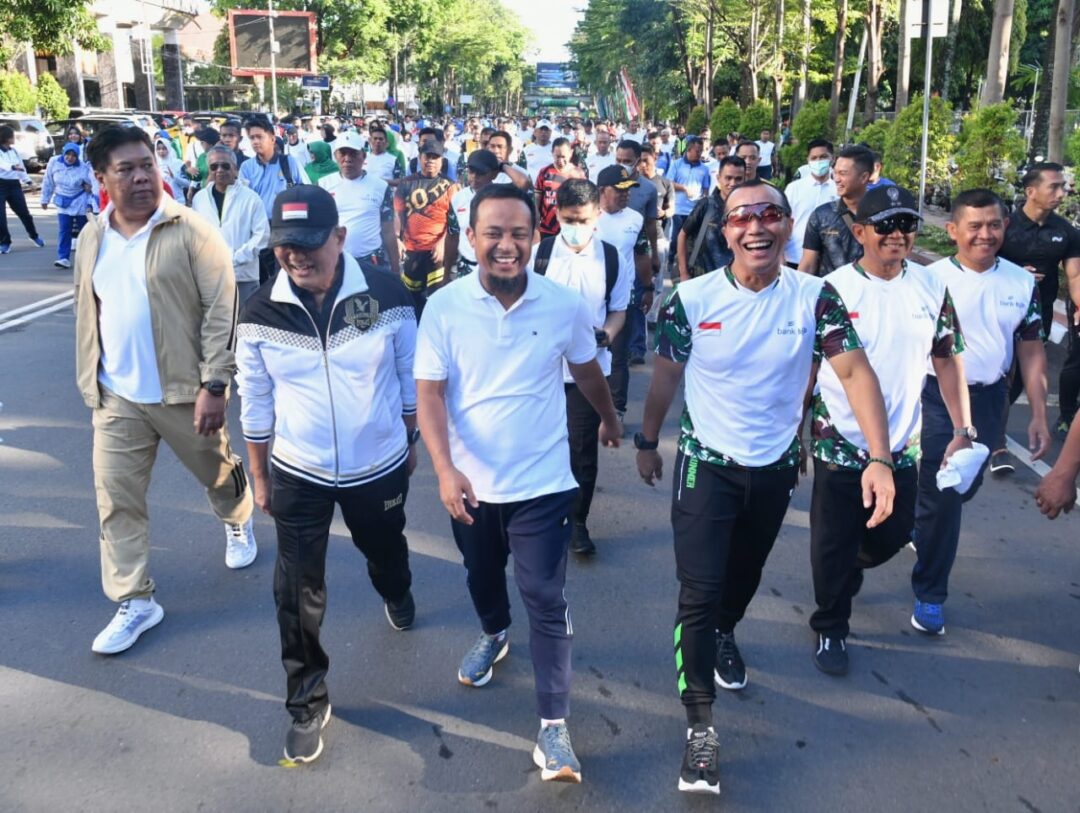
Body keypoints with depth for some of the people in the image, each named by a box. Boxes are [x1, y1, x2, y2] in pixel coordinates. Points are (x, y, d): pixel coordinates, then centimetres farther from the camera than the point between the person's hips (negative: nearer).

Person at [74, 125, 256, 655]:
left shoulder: (192, 231, -12)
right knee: (116, 501, 4)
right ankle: (135, 602, 17)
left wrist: (214, 385, -19)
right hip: (117, 397, 4)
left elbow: (222, 311, -15)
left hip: (184, 390, -4)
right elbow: (88, 314, 13)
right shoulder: (92, 238, 5)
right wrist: (89, 381, 13)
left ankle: (238, 523, 50)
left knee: (218, 473, 17)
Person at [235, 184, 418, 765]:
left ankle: (396, 594, 63)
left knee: (383, 549, 26)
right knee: (299, 591, 6)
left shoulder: (386, 296, -16)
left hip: (380, 466, 0)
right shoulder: (260, 314, -12)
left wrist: (411, 442, 7)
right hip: (298, 473, 0)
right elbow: (255, 402, -1)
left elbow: (411, 378, -2)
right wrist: (259, 475, 5)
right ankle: (306, 702, 26)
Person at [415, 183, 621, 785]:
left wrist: (610, 420, 23)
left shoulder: (566, 305, -12)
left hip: (542, 482, -2)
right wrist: (445, 469, -26)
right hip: (471, 481, 2)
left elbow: (587, 371, 7)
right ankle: (494, 634, 57)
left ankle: (554, 725, 10)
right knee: (482, 575, 26)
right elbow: (430, 394, -13)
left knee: (546, 598, -2)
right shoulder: (444, 307, -14)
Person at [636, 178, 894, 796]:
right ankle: (701, 725, 2)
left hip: (776, 466, 3)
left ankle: (724, 635, 56)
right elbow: (666, 376, -1)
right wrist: (648, 443, 8)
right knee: (699, 592, -8)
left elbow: (856, 371, -15)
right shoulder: (692, 299, -15)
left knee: (746, 572, 24)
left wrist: (880, 459, -25)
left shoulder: (815, 297, -13)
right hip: (706, 463, -2)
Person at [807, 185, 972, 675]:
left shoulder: (932, 288, 0)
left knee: (892, 535, 17)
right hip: (839, 446, -3)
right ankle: (831, 628, 29)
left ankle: (843, 572, 49)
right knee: (833, 545, 8)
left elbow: (947, 361, 6)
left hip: (902, 447, 4)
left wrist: (963, 430, 0)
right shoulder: (833, 289, -10)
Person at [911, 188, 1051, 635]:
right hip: (939, 397, -4)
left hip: (990, 398, 4)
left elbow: (1031, 351, 5)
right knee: (943, 495, -4)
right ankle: (929, 595, 12)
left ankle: (919, 524, 50)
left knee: (965, 488, 18)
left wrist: (1038, 415, 3)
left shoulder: (1022, 283, -1)